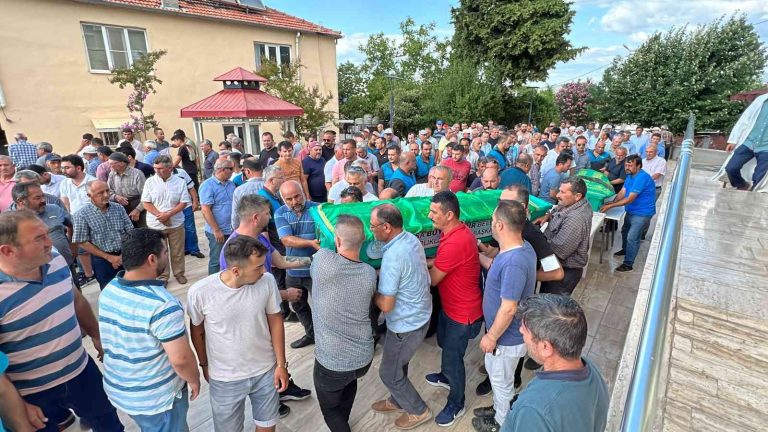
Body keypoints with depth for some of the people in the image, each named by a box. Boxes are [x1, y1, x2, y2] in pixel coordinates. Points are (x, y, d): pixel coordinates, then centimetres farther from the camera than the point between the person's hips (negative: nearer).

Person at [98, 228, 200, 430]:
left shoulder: (107, 290, -6)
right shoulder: (162, 304, -32)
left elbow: (112, 339, 8)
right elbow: (180, 359, -28)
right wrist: (194, 381, -8)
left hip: (117, 389, 7)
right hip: (156, 398, -7)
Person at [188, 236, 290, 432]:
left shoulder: (267, 281, -21)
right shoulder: (199, 292, -24)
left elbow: (275, 321, -6)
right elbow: (197, 331, -4)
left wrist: (281, 364, -2)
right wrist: (205, 365, 9)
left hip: (266, 371, 2)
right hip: (224, 379, -1)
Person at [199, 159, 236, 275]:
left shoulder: (231, 184, 9)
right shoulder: (208, 185, -12)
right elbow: (206, 211, -17)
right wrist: (216, 230, -18)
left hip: (233, 230, 7)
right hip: (218, 232, -6)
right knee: (216, 261, 5)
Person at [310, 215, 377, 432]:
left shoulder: (322, 259, -21)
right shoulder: (370, 273, -10)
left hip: (331, 361, -4)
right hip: (364, 358, 5)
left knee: (330, 409, 24)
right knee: (350, 380, 37)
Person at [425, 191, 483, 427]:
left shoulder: (455, 242, -35)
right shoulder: (457, 231, -3)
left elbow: (432, 279, -24)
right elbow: (442, 261, 10)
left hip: (463, 313, -9)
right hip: (450, 306, 9)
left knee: (452, 358, 11)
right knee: (445, 344, 30)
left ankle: (456, 404, 35)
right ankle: (447, 377, 57)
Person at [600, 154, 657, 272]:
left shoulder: (642, 178, -28)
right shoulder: (630, 175, 3)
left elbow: (630, 199, -29)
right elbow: (622, 192, -1)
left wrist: (610, 206, -29)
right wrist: (611, 203, -16)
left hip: (642, 213, -10)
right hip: (631, 211, 10)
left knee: (632, 238, -9)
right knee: (625, 231, 26)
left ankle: (628, 264, 2)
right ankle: (625, 249, 50)